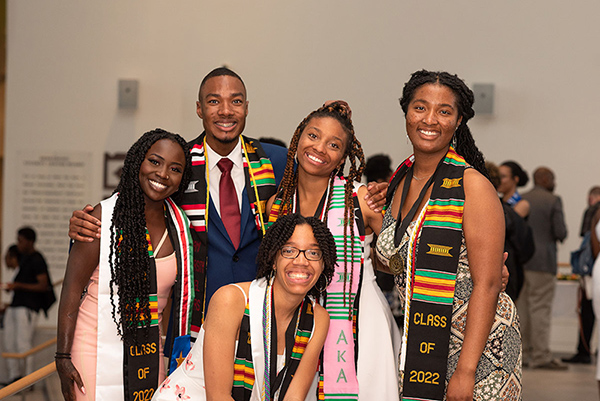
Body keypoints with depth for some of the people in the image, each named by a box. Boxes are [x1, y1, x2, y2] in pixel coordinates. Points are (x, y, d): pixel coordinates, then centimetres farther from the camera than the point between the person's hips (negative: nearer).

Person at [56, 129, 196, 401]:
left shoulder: (179, 224, 4)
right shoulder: (102, 218, -10)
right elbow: (72, 290, -11)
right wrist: (63, 358, -14)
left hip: (150, 354, 5)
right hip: (97, 352, -4)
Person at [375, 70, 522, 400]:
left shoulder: (472, 185, -13)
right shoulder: (398, 183, 6)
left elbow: (487, 285, -17)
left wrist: (465, 371, -22)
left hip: (477, 342, -5)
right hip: (417, 343, 6)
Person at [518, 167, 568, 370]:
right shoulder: (553, 201, -7)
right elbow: (561, 232, -12)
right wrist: (559, 235, 9)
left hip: (520, 260, 6)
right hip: (542, 261, -6)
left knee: (522, 307, 11)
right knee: (540, 307, -5)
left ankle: (524, 351, 14)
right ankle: (541, 355, -6)